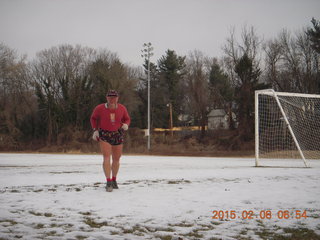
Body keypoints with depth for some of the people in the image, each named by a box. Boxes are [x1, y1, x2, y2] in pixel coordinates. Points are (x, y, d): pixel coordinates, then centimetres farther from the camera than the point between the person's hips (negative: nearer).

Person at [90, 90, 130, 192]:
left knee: (116, 159, 13)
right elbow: (93, 118, 4)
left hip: (118, 135, 3)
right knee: (107, 157, -19)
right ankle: (108, 182, -20)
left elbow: (127, 119, 7)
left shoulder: (122, 108, -7)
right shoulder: (99, 108, -12)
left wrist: (126, 125, -15)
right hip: (104, 135, -3)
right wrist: (95, 130, -7)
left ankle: (114, 180, 33)